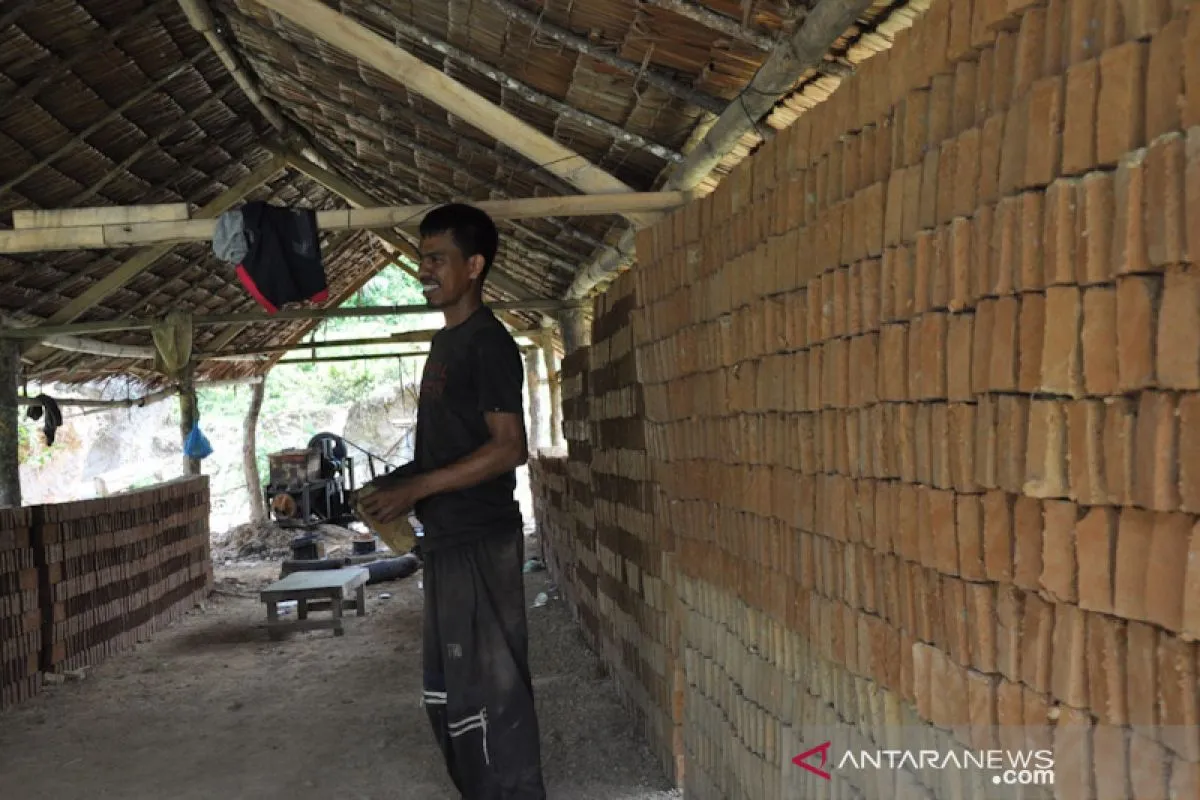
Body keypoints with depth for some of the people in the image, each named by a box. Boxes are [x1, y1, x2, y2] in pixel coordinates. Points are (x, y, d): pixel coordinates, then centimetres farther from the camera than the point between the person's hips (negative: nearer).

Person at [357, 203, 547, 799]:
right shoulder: (448, 342, 16)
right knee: (451, 691, 17)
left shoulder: (488, 342, -13)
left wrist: (415, 489, -20)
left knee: (489, 691, -4)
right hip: (449, 541, 10)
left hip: (480, 543, -10)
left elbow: (509, 448, -20)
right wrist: (400, 482, 10)